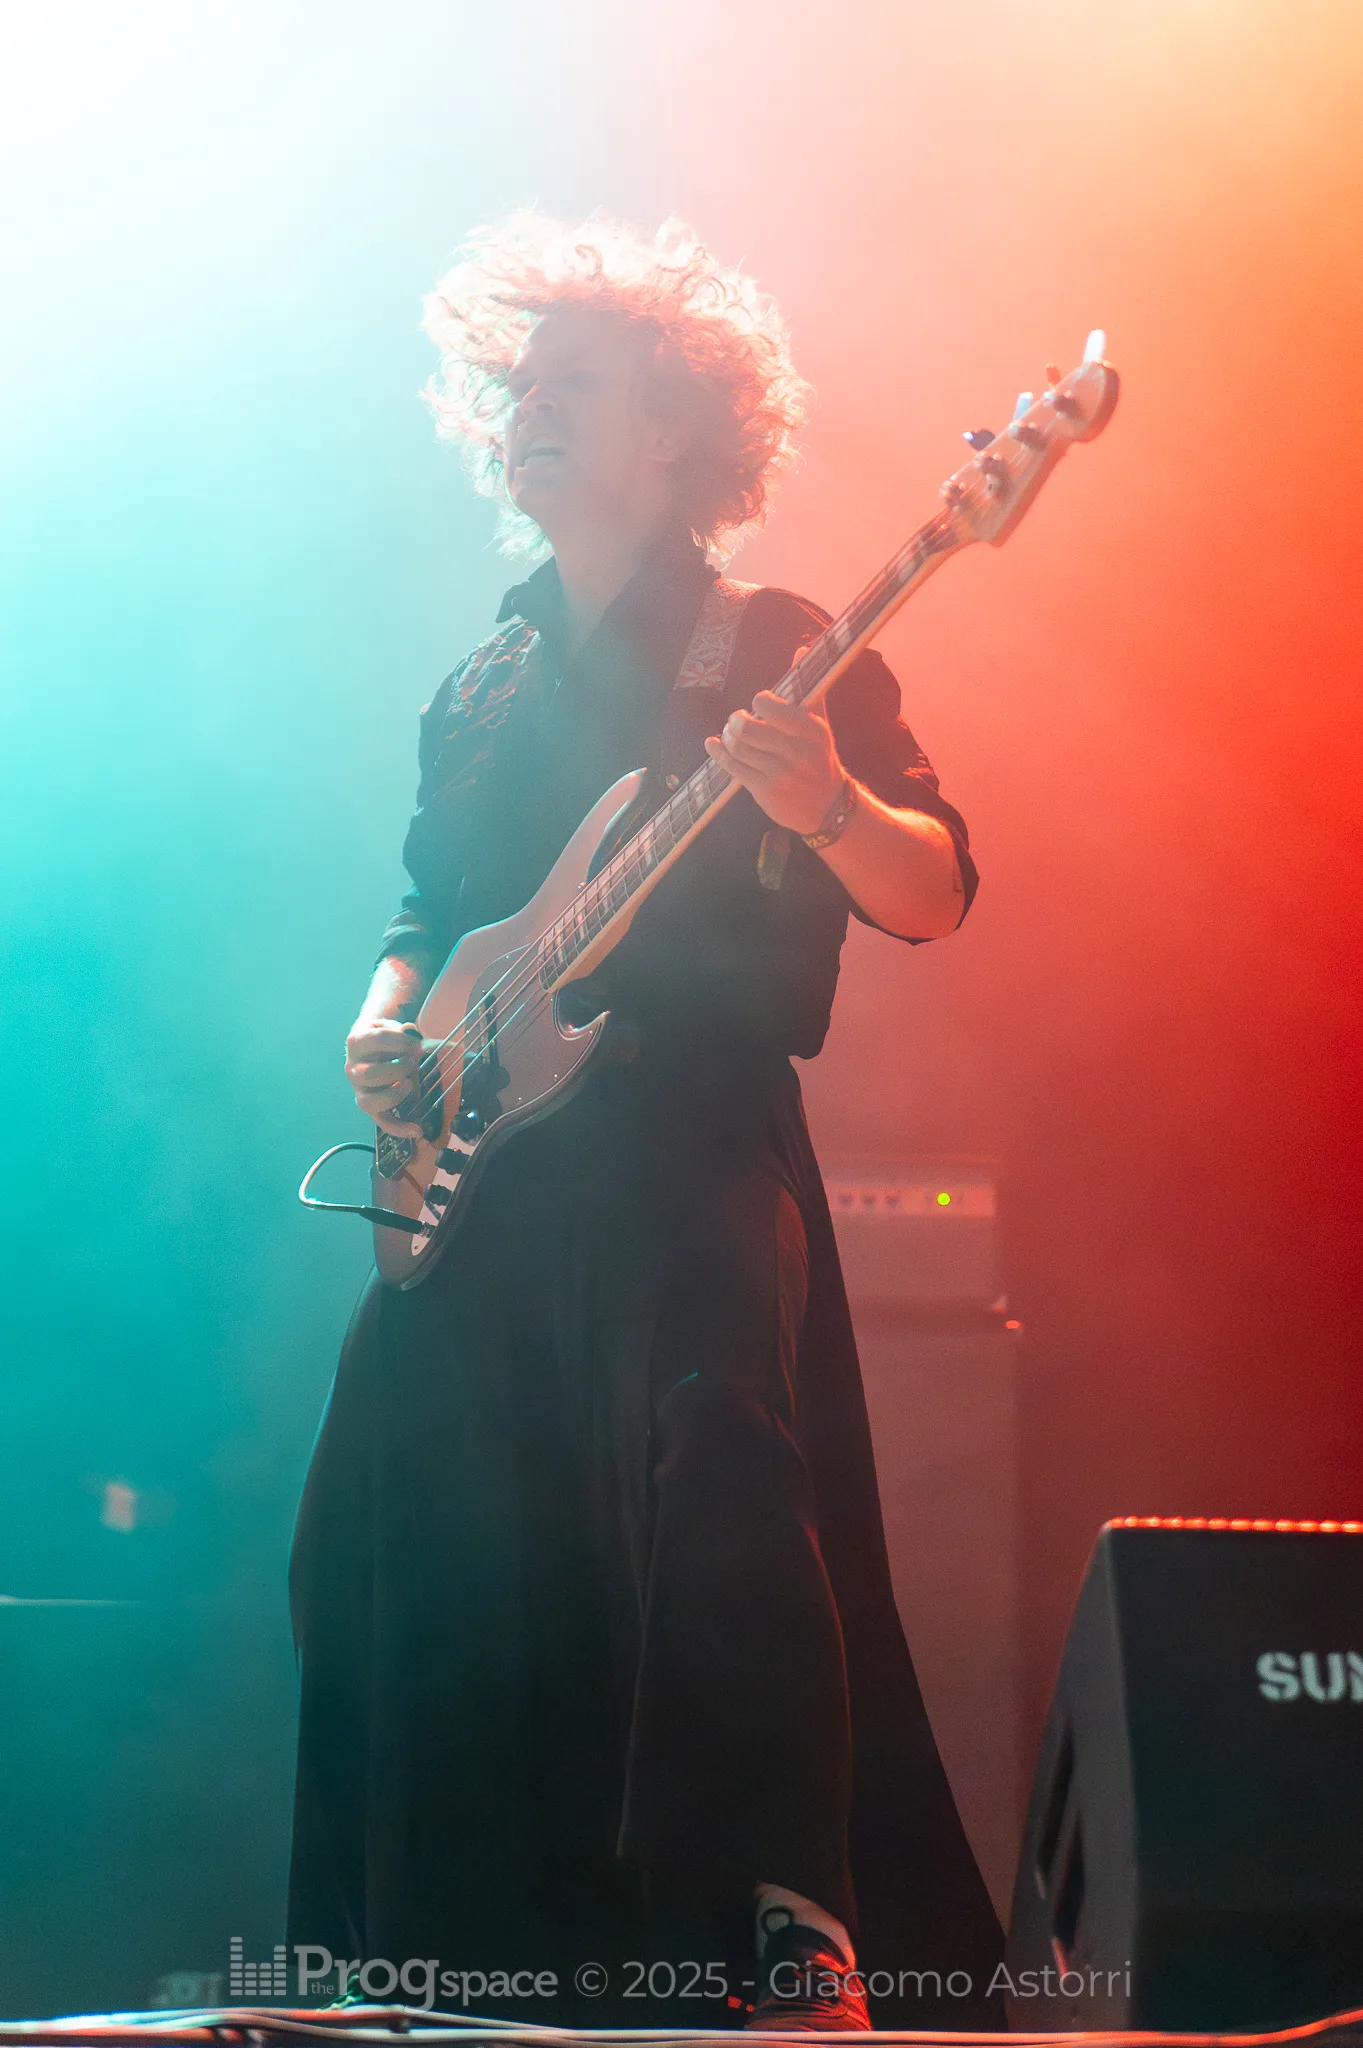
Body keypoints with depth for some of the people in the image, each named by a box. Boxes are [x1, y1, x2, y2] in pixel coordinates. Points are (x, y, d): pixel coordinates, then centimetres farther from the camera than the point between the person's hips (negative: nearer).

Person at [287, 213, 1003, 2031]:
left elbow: (933, 897, -7)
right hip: (482, 1181, 6)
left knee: (719, 1504, -24)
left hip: (691, 1151, -6)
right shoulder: (483, 687, 21)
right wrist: (386, 1020, 7)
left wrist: (824, 806, -28)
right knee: (393, 1545, 2)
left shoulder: (774, 651, 2)